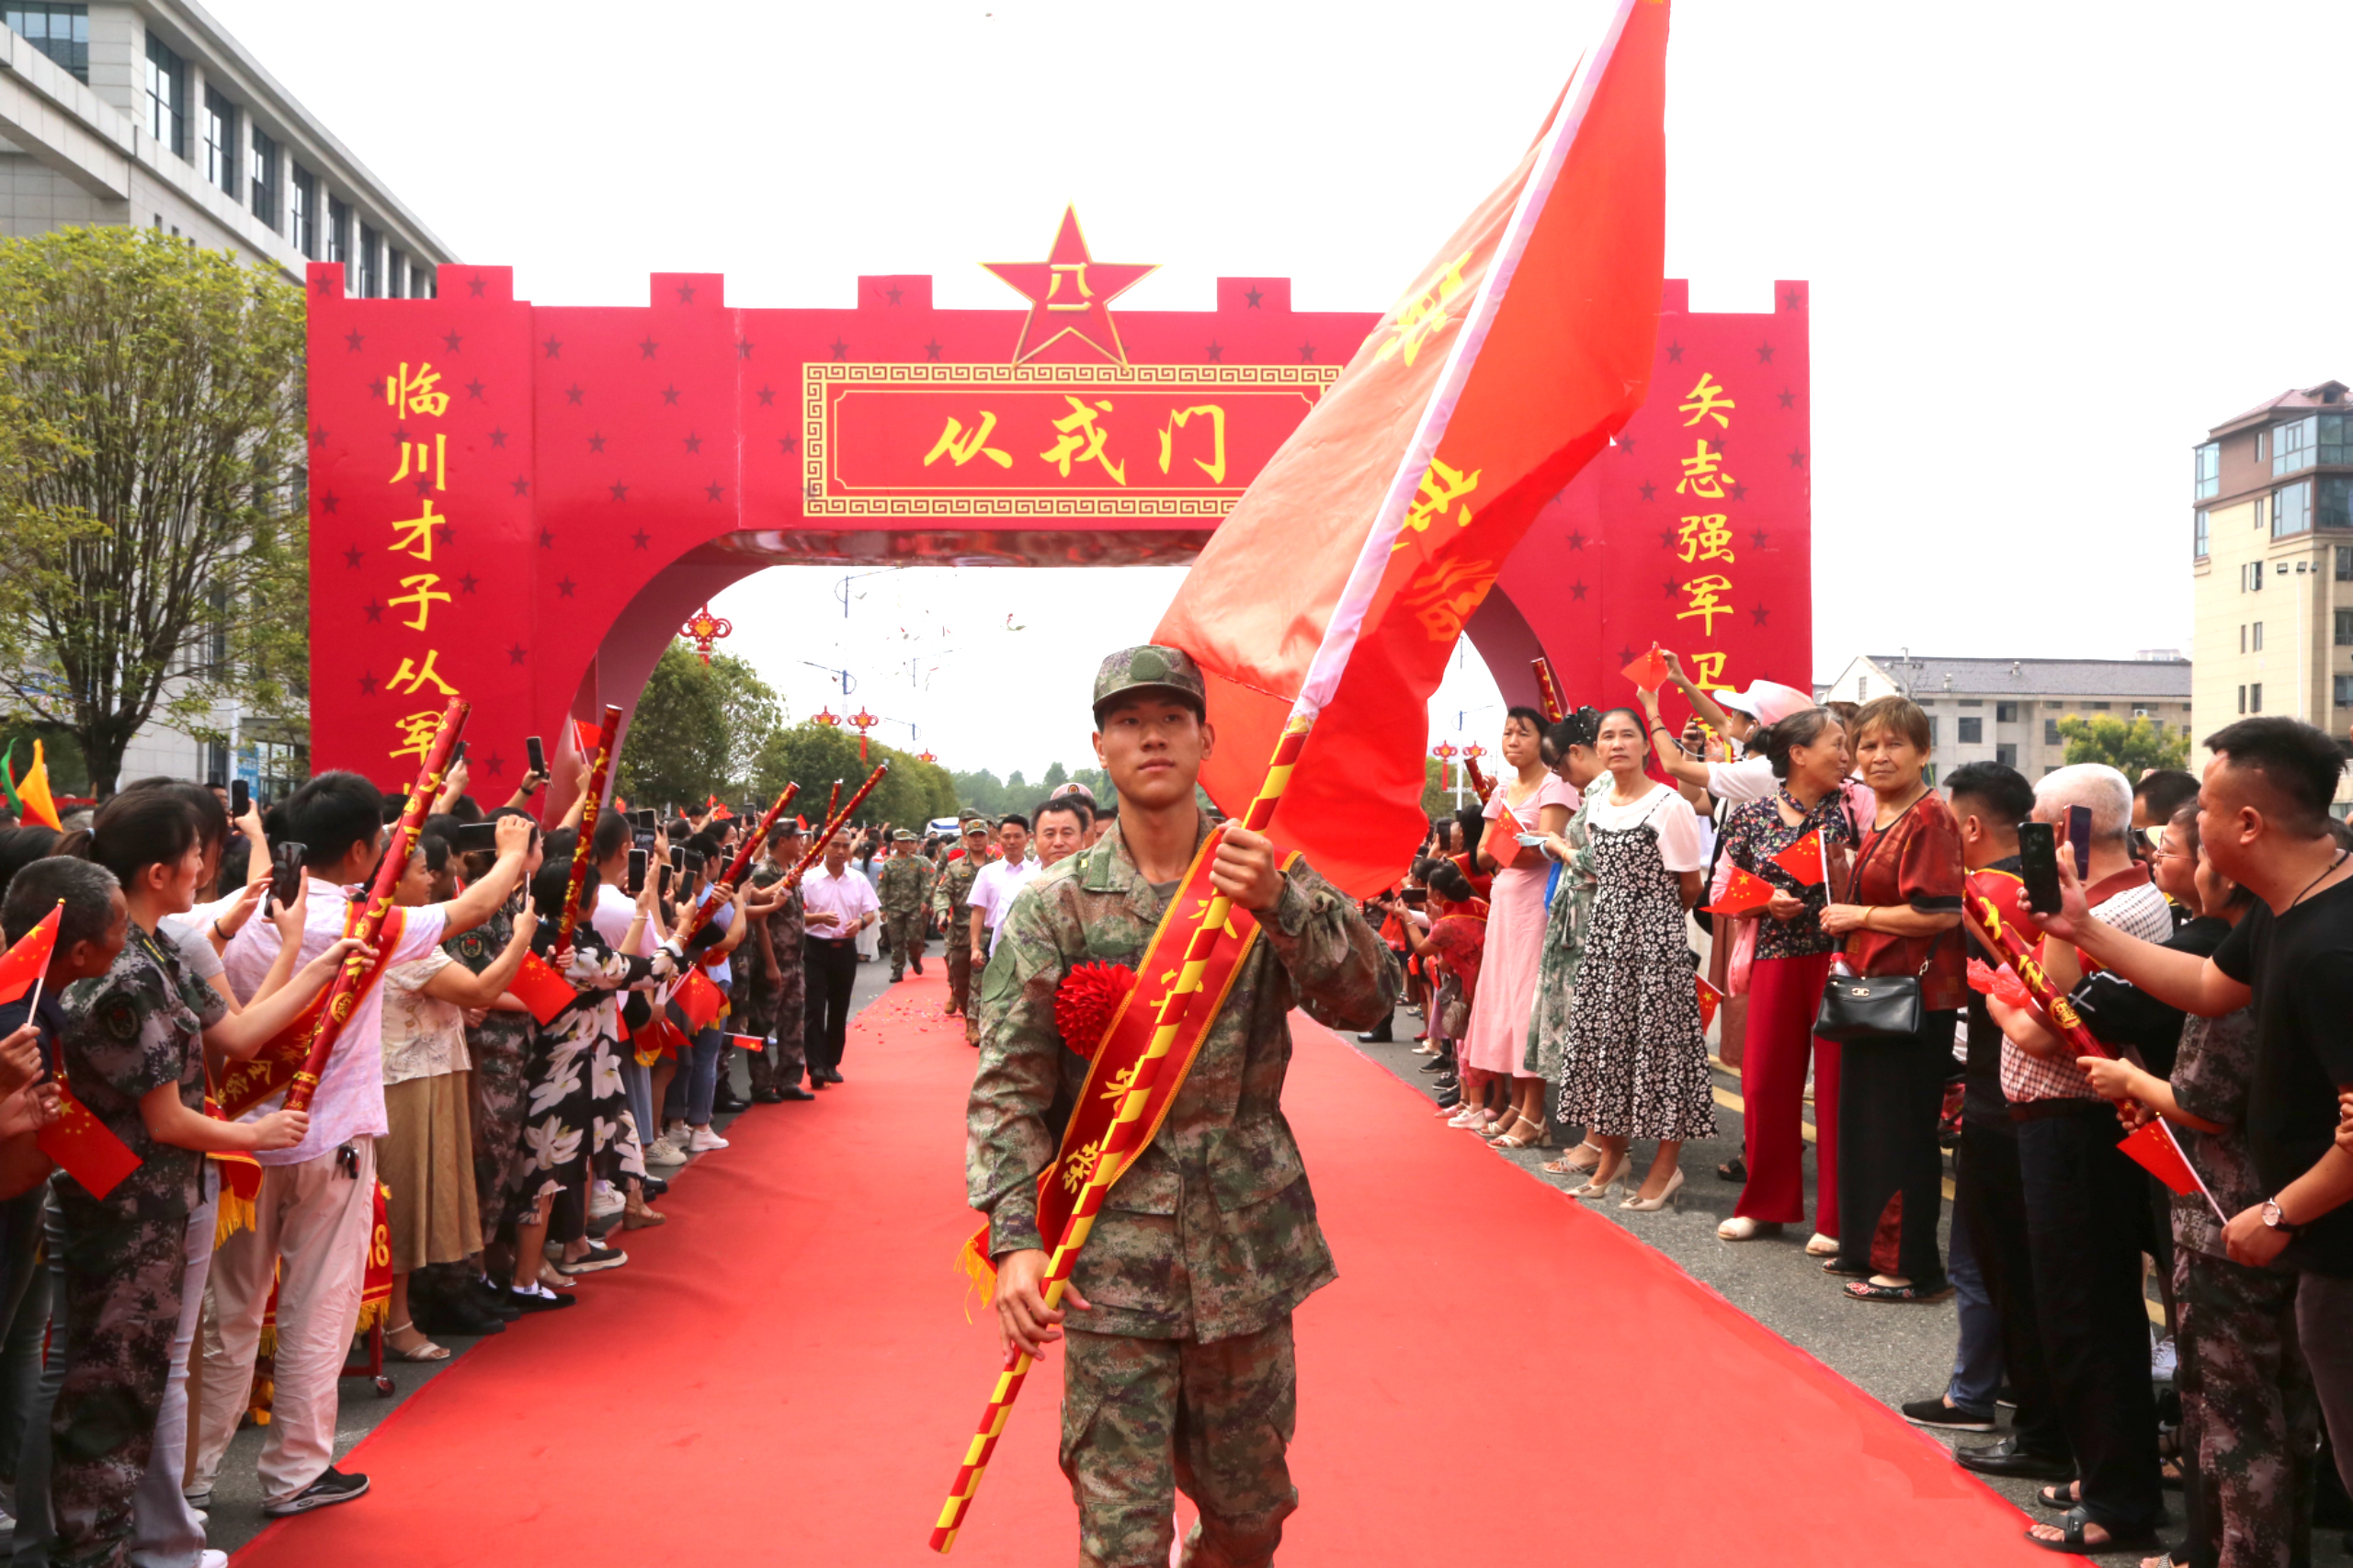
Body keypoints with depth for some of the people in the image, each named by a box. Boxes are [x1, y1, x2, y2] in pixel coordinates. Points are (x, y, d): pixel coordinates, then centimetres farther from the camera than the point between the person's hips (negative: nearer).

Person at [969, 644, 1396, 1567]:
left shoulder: (1274, 882, 3)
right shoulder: (1053, 909, -2)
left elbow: (1369, 997, -10)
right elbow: (1007, 1087, -4)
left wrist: (1282, 904, -27)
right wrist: (1015, 1239, -16)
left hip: (1247, 1246, 2)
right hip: (1111, 1261, -2)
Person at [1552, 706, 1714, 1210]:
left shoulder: (1669, 806, -11)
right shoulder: (1597, 803, 8)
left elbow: (1690, 887, -5)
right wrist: (1620, 915, 12)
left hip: (1657, 937, -7)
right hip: (1605, 933, 7)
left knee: (1659, 1041, -3)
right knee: (1602, 1038, 9)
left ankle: (1667, 1165, 8)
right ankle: (1611, 1154, 22)